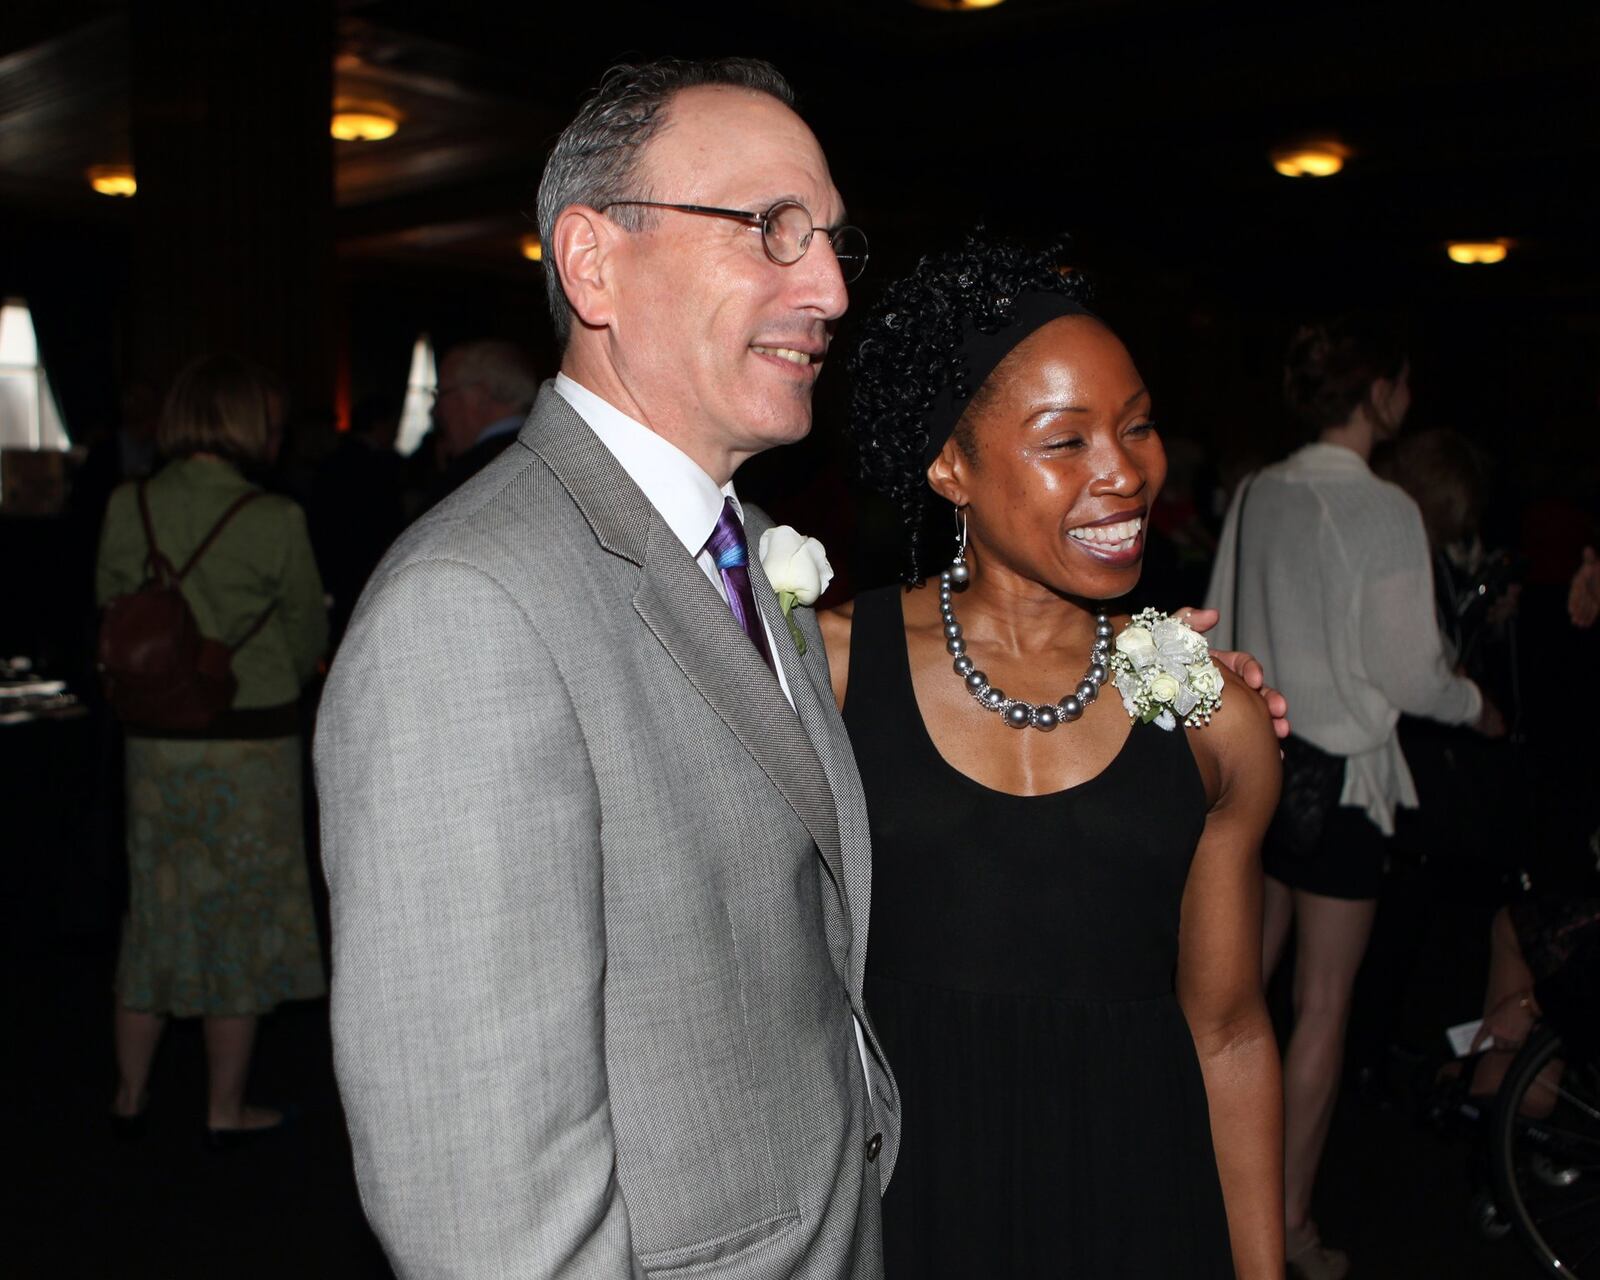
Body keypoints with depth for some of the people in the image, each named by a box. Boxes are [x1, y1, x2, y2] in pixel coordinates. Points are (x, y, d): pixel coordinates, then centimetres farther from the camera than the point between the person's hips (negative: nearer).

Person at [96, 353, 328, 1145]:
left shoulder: (127, 507, -4)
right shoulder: (273, 521, -14)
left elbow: (110, 603, 8)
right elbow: (310, 639, -5)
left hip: (155, 738, 4)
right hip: (253, 741, -4)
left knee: (157, 904, 18)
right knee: (238, 913, 8)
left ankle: (129, 1095, 28)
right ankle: (224, 1109, 19)